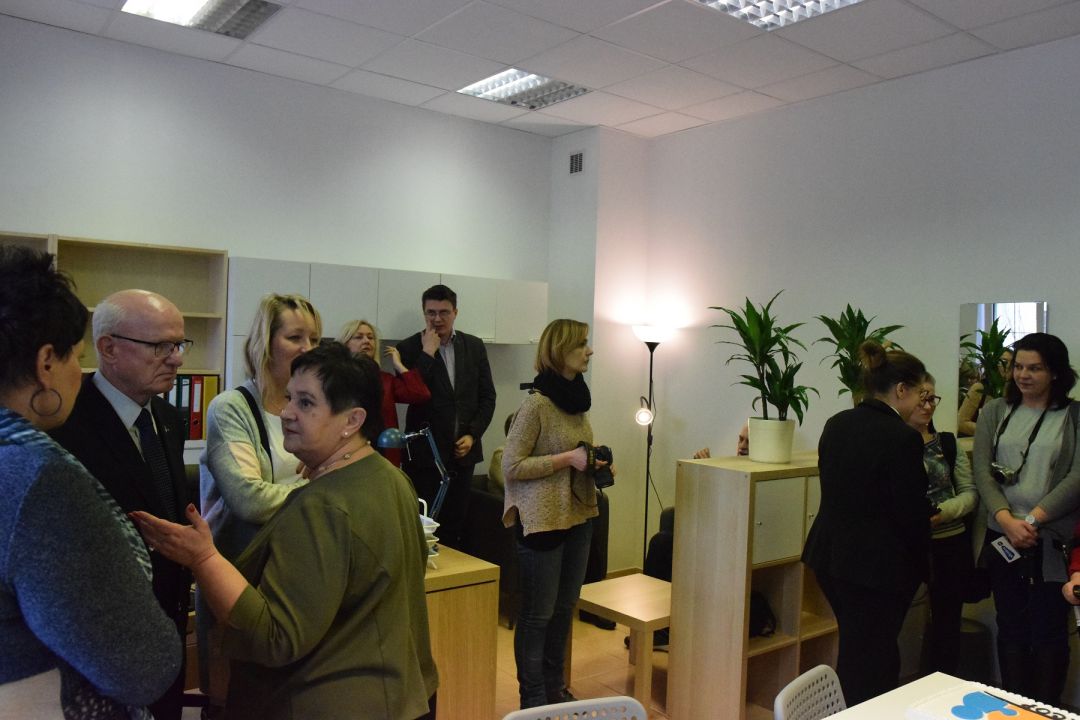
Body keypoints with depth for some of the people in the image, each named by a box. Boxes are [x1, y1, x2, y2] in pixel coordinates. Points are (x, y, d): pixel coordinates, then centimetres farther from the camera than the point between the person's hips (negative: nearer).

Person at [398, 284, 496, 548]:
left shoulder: (474, 346, 7)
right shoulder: (409, 348, -3)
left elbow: (487, 396, 9)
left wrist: (472, 435, -2)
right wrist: (428, 353, -17)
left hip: (463, 451, 3)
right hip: (425, 454, -3)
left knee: (454, 528, 11)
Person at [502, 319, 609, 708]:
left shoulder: (576, 397, 8)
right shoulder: (536, 403, -17)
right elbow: (511, 467, -17)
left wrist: (595, 464, 2)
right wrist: (568, 459, -21)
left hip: (578, 516, 8)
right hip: (543, 521, -8)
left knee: (564, 609, 17)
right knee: (538, 614, 5)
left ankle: (555, 688, 32)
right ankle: (533, 699, 21)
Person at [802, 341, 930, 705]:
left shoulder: (836, 425, 4)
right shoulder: (903, 438, -19)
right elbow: (912, 514, -16)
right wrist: (920, 565, 2)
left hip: (829, 555, 8)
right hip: (877, 565, -7)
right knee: (866, 665, 6)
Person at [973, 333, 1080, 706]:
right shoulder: (995, 411, 7)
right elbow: (982, 471, 0)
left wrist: (1034, 519, -18)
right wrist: (1007, 521, -13)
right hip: (1002, 537, 2)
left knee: (1049, 631, 6)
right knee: (1010, 628, 12)